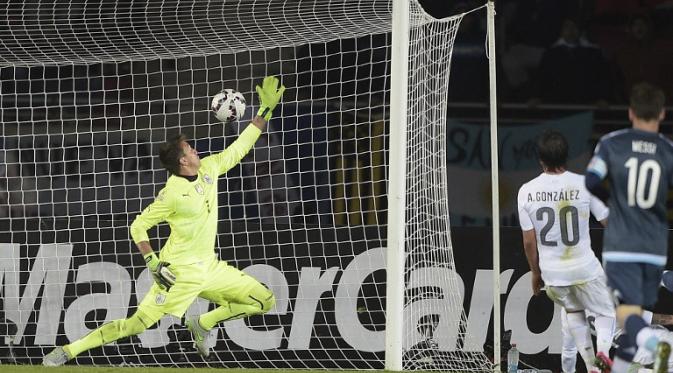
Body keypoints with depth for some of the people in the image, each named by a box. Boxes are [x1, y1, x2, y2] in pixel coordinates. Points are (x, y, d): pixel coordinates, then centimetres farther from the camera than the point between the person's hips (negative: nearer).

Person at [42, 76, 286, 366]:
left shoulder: (209, 169, 1)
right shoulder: (172, 194, -18)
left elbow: (239, 148, 11)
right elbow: (138, 226, -12)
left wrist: (266, 110, 8)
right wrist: (154, 264, -20)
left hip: (209, 268, 7)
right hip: (179, 273, -7)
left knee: (264, 301, 5)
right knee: (137, 325, -14)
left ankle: (201, 324, 17)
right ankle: (67, 352, -7)